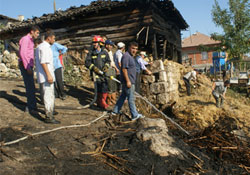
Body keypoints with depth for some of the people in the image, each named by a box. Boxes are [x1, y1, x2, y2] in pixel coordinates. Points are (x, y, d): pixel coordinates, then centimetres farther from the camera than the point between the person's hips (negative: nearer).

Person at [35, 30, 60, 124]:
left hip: (43, 75, 11)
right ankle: (49, 117, -6)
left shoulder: (40, 46, 18)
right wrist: (48, 75, -25)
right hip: (46, 75, -11)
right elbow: (43, 62, -23)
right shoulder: (45, 47, -15)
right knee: (48, 95, -9)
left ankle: (50, 111, 38)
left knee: (50, 94, 22)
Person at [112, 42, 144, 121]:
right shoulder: (126, 56, -17)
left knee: (123, 96, 16)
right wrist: (128, 81, -23)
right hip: (128, 81, -10)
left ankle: (115, 111, 26)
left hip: (130, 81, 10)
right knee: (131, 98, -1)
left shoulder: (131, 56, 16)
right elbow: (124, 69, -22)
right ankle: (135, 115, 8)